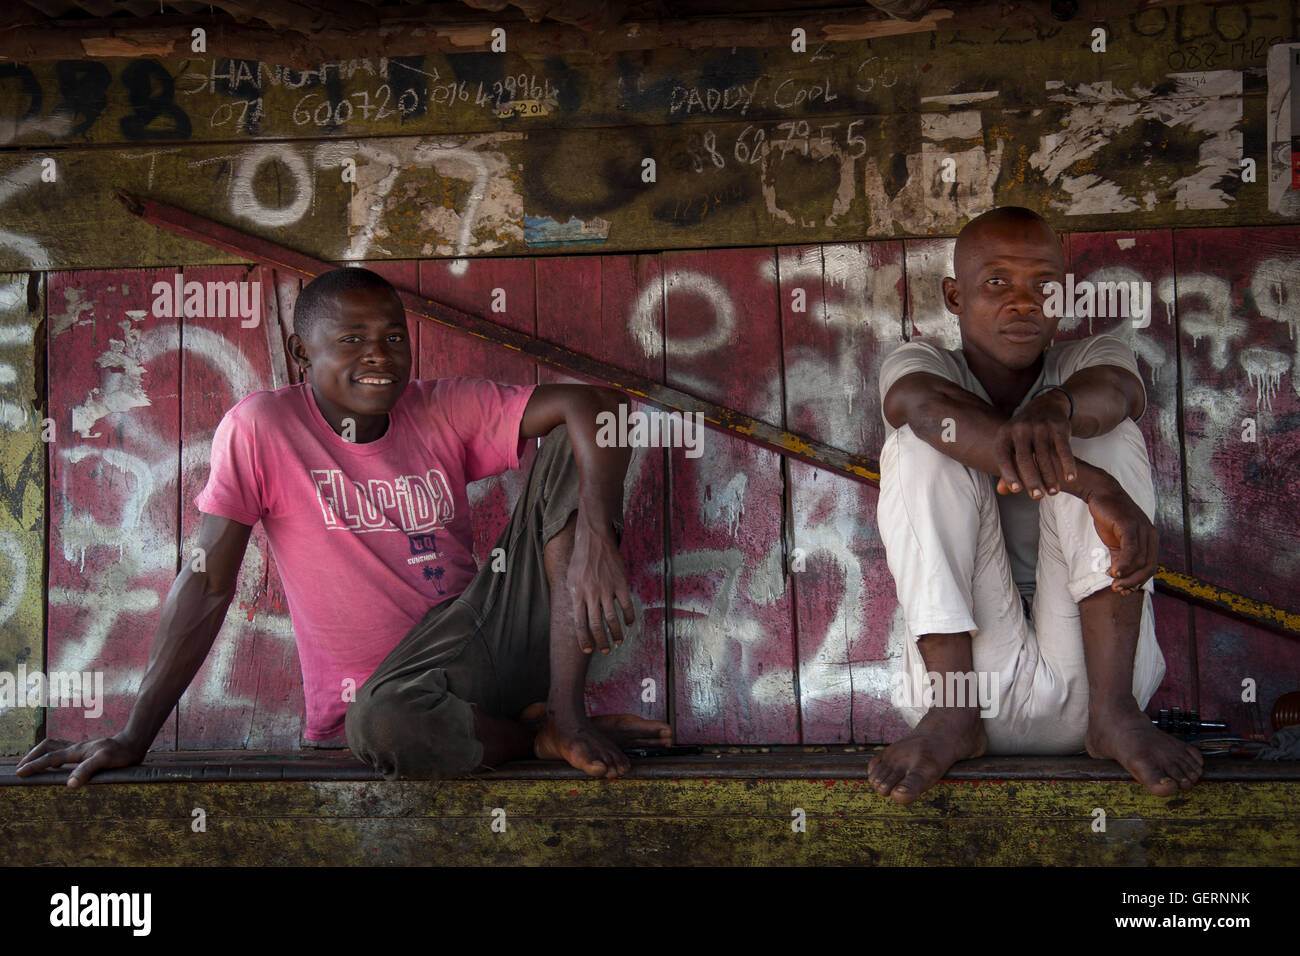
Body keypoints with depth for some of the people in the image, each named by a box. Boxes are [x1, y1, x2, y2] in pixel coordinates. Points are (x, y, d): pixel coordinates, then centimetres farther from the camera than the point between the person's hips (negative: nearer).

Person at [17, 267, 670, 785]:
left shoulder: (445, 411, 0)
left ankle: (565, 715, -15)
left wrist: (595, 538, -29)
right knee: (388, 724, -43)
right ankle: (546, 737, -7)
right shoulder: (260, 428, -7)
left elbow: (591, 405, -11)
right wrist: (134, 737, -10)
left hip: (484, 645, 4)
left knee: (569, 449, -11)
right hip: (374, 692, -3)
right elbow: (208, 583, -8)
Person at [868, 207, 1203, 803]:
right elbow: (927, 405, -24)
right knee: (921, 449, -16)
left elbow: (1112, 389, -20)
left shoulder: (1091, 359, 7)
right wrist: (1092, 487, -38)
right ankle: (952, 712, -25)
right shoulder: (917, 364, 3)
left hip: (1085, 674, 1)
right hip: (971, 671, 0)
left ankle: (1114, 708, -25)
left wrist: (1054, 410, -46)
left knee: (1104, 435, -15)